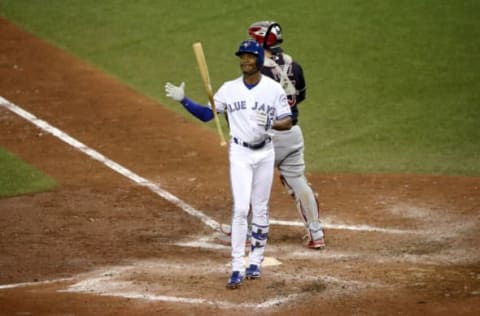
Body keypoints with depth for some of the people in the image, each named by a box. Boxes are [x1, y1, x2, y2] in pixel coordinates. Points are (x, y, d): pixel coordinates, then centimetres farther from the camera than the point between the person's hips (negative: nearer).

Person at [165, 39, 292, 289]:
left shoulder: (274, 89, -2)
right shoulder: (229, 89, 1)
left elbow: (288, 122, -1)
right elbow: (206, 114, 2)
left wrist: (271, 123, -22)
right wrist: (183, 100, -11)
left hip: (265, 153, 0)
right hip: (240, 153, 0)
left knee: (260, 209, 8)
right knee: (240, 209, -9)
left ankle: (255, 261, 21)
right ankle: (237, 268, -10)